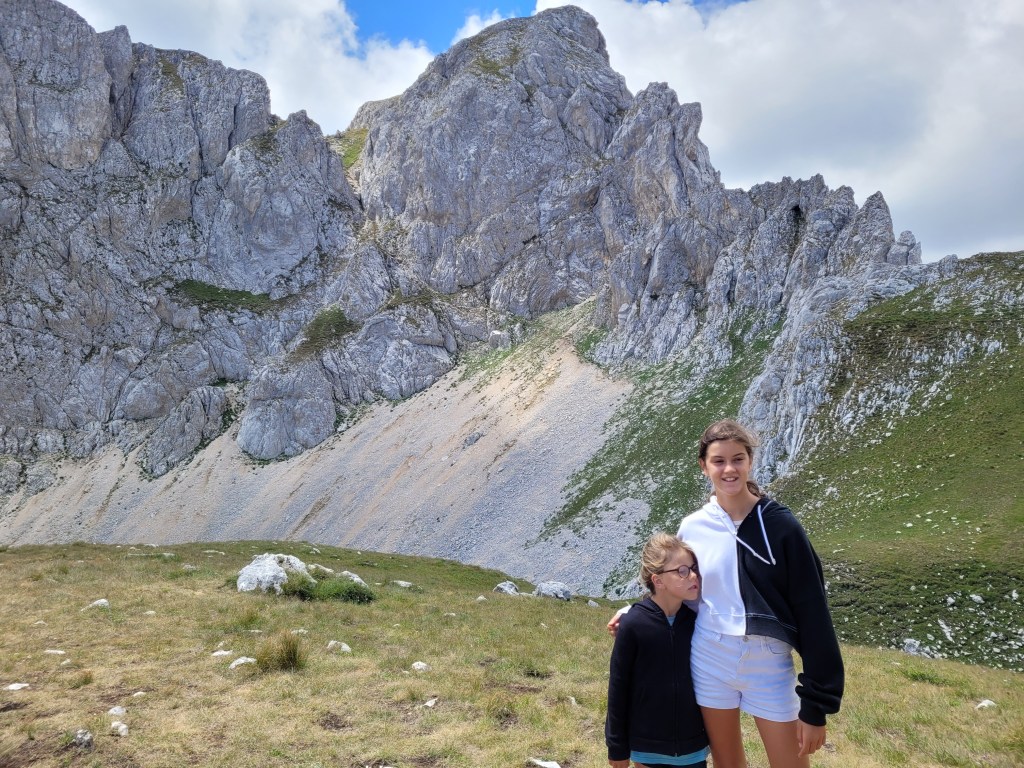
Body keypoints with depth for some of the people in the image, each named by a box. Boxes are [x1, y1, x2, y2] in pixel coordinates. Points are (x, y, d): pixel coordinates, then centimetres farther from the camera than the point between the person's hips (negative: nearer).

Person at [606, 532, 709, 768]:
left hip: (693, 745, 3)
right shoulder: (633, 625, -16)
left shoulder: (697, 621, -5)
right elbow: (618, 687, -9)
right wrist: (617, 747, -4)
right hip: (647, 745, -3)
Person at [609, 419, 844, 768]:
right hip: (709, 661, 3)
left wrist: (816, 703, -10)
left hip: (769, 665, -2)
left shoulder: (780, 525, -10)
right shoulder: (692, 527, -2)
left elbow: (812, 613, -10)